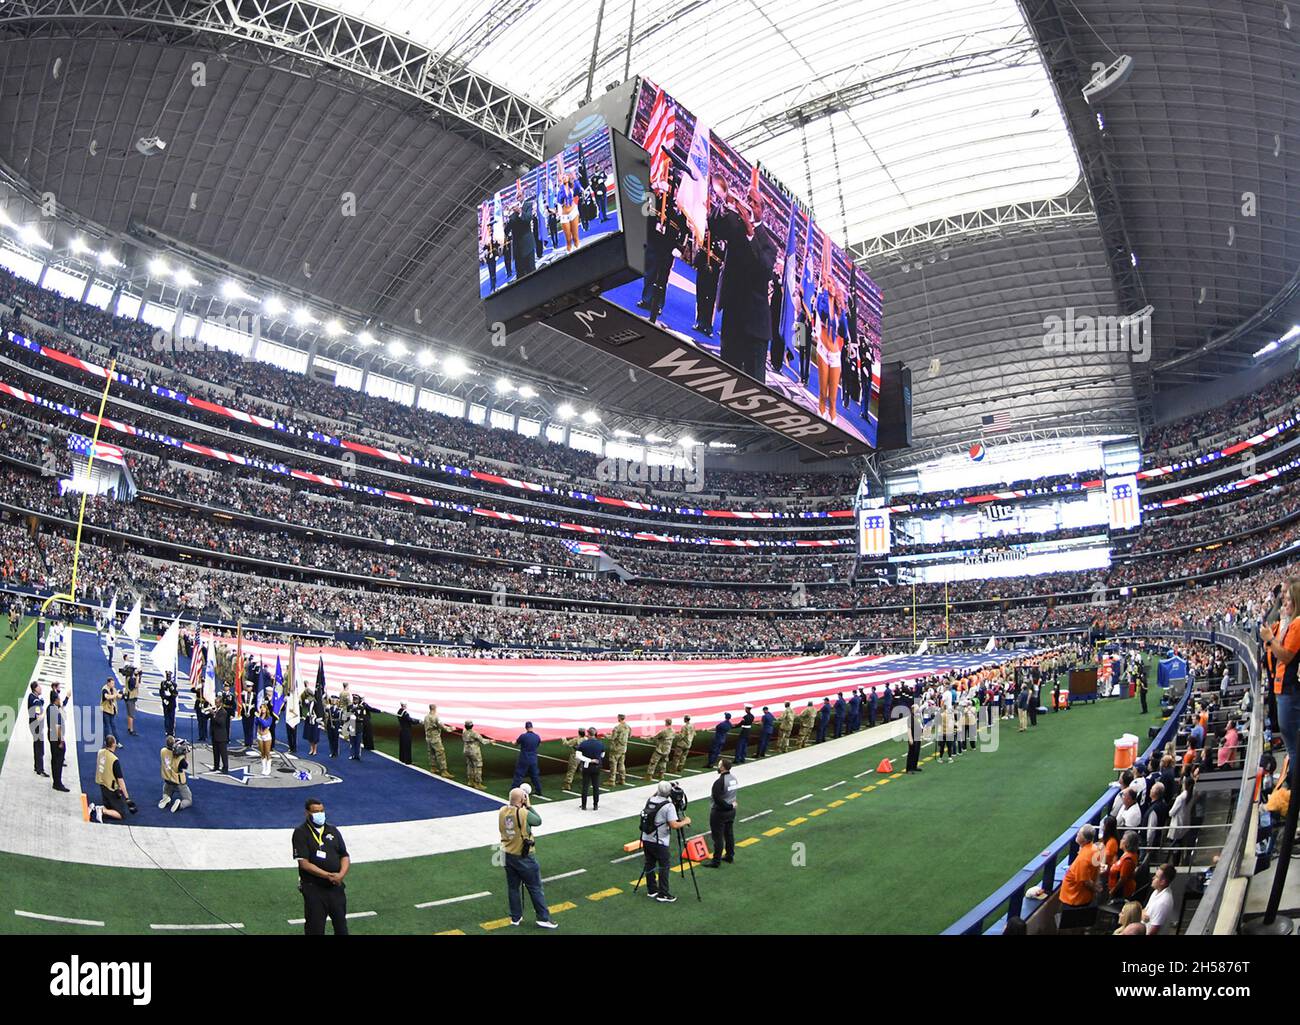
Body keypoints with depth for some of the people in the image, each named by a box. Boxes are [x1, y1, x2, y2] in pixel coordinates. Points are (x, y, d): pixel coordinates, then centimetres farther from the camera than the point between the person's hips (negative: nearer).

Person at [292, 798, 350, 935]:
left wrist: (341, 874, -10)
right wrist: (328, 875, -19)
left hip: (336, 886, 4)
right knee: (315, 929, 1)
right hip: (314, 889, -4)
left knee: (341, 927, 10)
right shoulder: (301, 833, -5)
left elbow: (345, 857, 10)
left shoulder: (333, 830, 10)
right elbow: (304, 863, -13)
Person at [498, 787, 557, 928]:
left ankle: (515, 918, 26)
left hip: (508, 856, 6)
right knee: (535, 888, 7)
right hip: (524, 857, -6)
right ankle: (543, 918, 13)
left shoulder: (502, 812, -6)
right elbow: (538, 821, -7)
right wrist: (529, 806, -1)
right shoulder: (524, 813, -23)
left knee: (513, 887, 17)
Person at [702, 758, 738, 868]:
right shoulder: (734, 779, 1)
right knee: (729, 834, 20)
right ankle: (730, 856, 32)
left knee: (718, 837, 0)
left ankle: (716, 861, 7)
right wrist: (731, 805, 8)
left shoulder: (719, 782, -25)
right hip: (731, 811, 8)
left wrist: (729, 806, -15)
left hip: (719, 812, -8)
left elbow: (717, 799, -27)